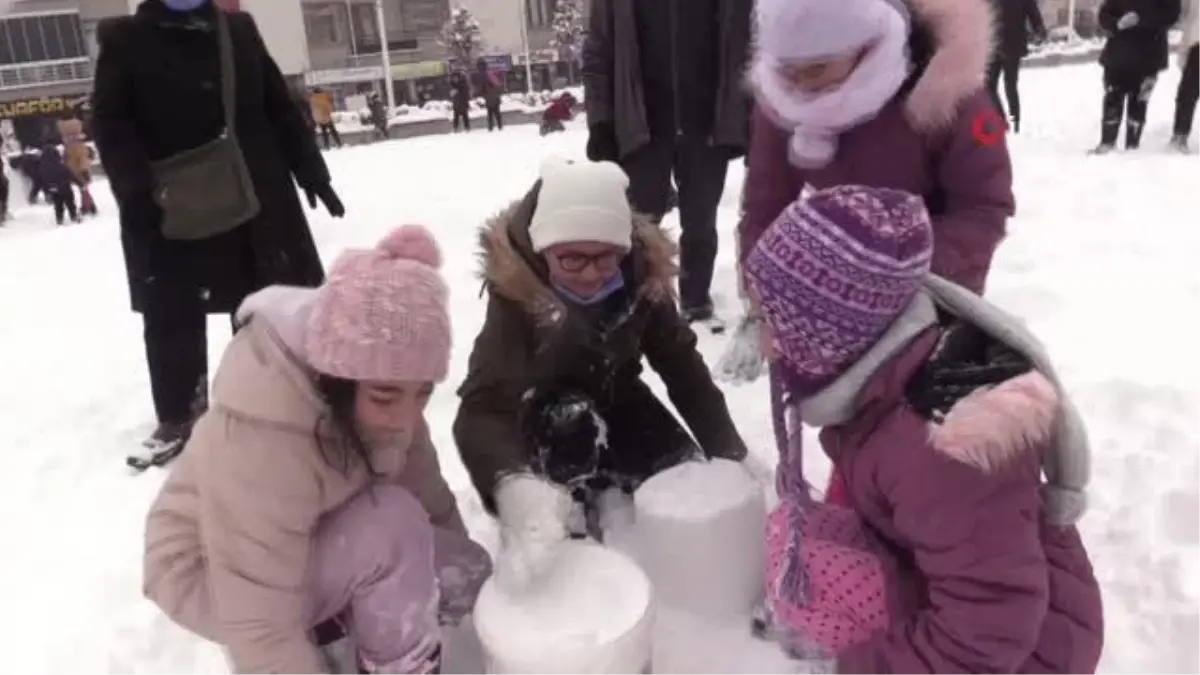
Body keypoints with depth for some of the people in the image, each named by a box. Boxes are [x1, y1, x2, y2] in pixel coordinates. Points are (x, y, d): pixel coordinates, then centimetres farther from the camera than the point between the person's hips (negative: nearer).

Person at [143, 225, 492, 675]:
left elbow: (430, 498, -7)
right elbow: (262, 632, -34)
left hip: (315, 543, 7)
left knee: (468, 578, -6)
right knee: (394, 524, -31)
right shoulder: (262, 438, -38)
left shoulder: (378, 380, -17)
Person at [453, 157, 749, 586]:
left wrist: (732, 454, -16)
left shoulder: (643, 275, -21)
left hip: (619, 402, 4)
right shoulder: (515, 294, -34)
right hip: (542, 418, -3)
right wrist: (517, 490, -63)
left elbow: (683, 366, -12)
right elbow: (483, 405, -44)